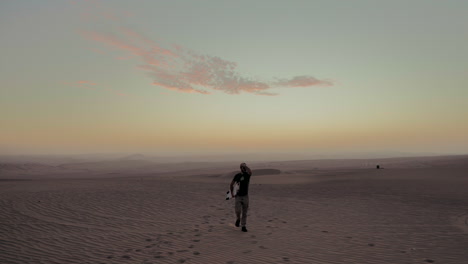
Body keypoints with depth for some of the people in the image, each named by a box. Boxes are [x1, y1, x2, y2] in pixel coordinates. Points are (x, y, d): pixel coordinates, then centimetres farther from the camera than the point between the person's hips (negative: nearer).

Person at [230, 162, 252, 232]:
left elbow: (250, 172, -31)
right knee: (238, 211, -11)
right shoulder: (237, 175, -2)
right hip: (238, 196, -1)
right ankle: (238, 219, 22)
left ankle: (243, 226, 15)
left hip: (245, 196, 1)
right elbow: (232, 184, 9)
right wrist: (232, 193, 6)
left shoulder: (247, 174, -4)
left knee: (244, 212, 4)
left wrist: (245, 165, -27)